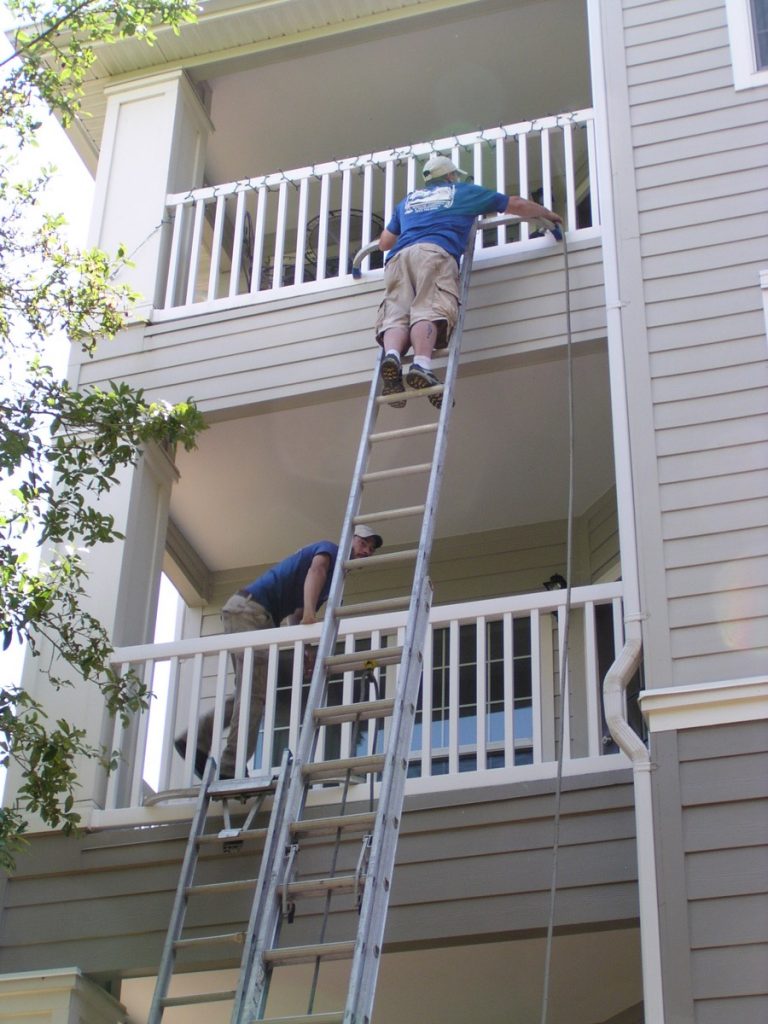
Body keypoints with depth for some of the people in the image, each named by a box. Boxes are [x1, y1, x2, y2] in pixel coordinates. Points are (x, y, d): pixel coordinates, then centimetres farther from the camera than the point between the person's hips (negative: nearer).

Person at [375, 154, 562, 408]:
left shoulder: (408, 200, 36)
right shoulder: (464, 192, 30)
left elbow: (384, 243, 38)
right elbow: (517, 205, 36)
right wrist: (548, 214, 53)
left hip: (399, 257, 3)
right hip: (436, 253, -3)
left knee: (396, 313, -14)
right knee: (429, 311, -22)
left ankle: (392, 355, -44)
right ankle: (421, 364, -47)